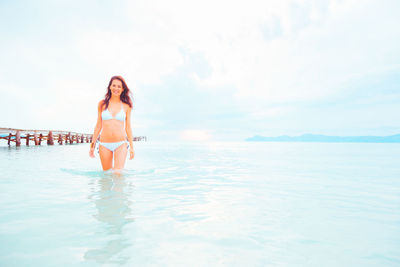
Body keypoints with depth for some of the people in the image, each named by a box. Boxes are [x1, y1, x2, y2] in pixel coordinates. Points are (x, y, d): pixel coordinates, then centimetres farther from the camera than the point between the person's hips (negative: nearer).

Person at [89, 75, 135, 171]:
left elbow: (128, 127, 8)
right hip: (104, 145, 2)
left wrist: (131, 147, 7)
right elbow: (98, 125, 11)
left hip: (121, 144, -1)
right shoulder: (102, 104, 6)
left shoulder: (126, 106, 5)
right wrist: (92, 144, 10)